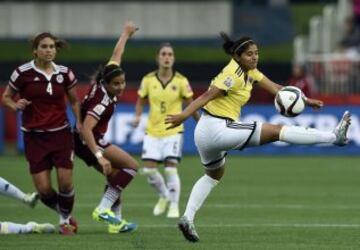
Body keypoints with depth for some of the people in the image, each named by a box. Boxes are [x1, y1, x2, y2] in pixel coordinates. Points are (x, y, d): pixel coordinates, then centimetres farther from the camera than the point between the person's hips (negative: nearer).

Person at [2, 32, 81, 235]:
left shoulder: (64, 73, 0)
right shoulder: (23, 73, -7)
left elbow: (74, 101, 13)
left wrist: (80, 123, -2)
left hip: (61, 134, 1)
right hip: (34, 136, -1)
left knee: (65, 183, -8)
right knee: (43, 188, -6)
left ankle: (66, 220, 20)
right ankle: (63, 214, 24)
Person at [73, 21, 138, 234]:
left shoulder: (105, 84, -6)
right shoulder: (102, 101, -29)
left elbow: (116, 56, 13)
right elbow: (86, 130, -37)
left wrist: (126, 34, 28)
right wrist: (99, 156, -44)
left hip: (90, 141, 10)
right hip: (89, 142, -10)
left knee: (116, 177, 16)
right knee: (131, 166, -13)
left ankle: (116, 221, 14)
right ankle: (103, 209, -18)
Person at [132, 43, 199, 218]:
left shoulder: (181, 81, -7)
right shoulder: (148, 80, -2)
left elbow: (191, 104, 1)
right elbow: (141, 100, 10)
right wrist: (137, 116, -7)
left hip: (173, 130, -3)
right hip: (152, 131, 3)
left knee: (171, 168, -13)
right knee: (148, 169, -2)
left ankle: (174, 206, 2)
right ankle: (164, 196, 26)